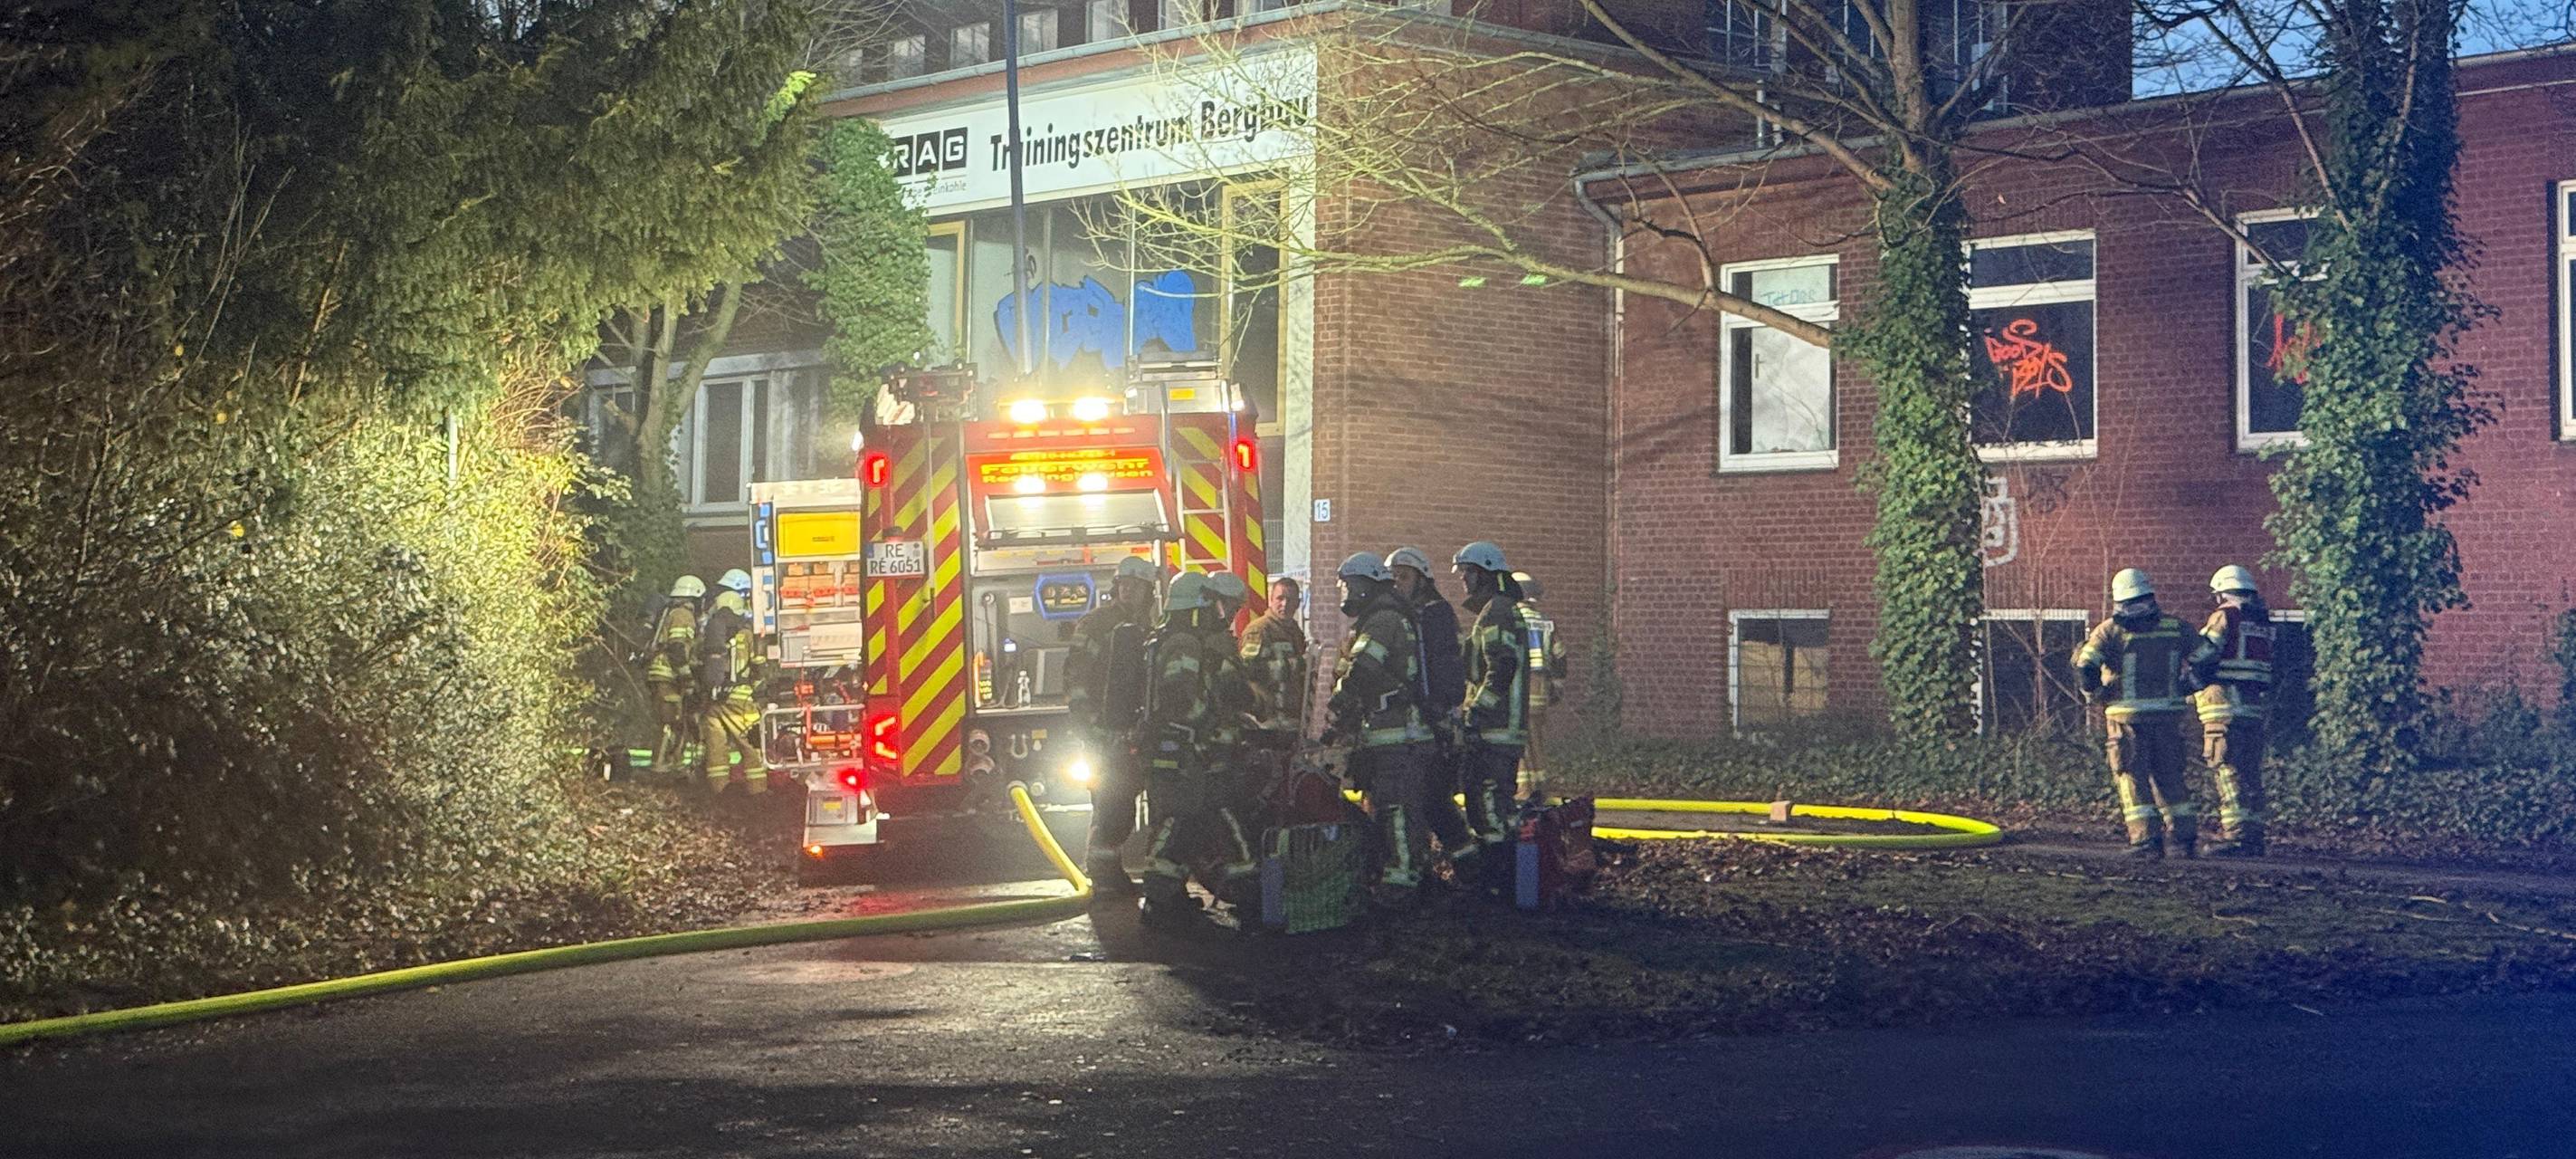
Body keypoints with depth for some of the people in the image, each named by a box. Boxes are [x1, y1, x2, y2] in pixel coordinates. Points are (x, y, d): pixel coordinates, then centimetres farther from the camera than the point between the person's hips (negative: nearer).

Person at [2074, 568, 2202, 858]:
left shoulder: (2110, 631, -5)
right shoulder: (2176, 628, 6)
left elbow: (2085, 668, -13)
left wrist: (2094, 695, 3)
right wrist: (2181, 689, 20)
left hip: (2127, 715, -3)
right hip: (2168, 714, 3)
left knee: (2132, 778, 3)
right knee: (2170, 777, 15)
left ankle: (2146, 839, -4)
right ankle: (2184, 836, 17)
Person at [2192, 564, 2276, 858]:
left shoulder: (2225, 616, -5)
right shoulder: (2263, 622, 18)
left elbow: (2202, 656, -10)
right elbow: (2270, 668, 18)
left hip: (2225, 704, -8)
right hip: (2255, 707, 8)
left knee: (2227, 771, -9)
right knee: (2250, 772, 10)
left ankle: (2236, 835, -15)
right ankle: (2254, 836, 11)